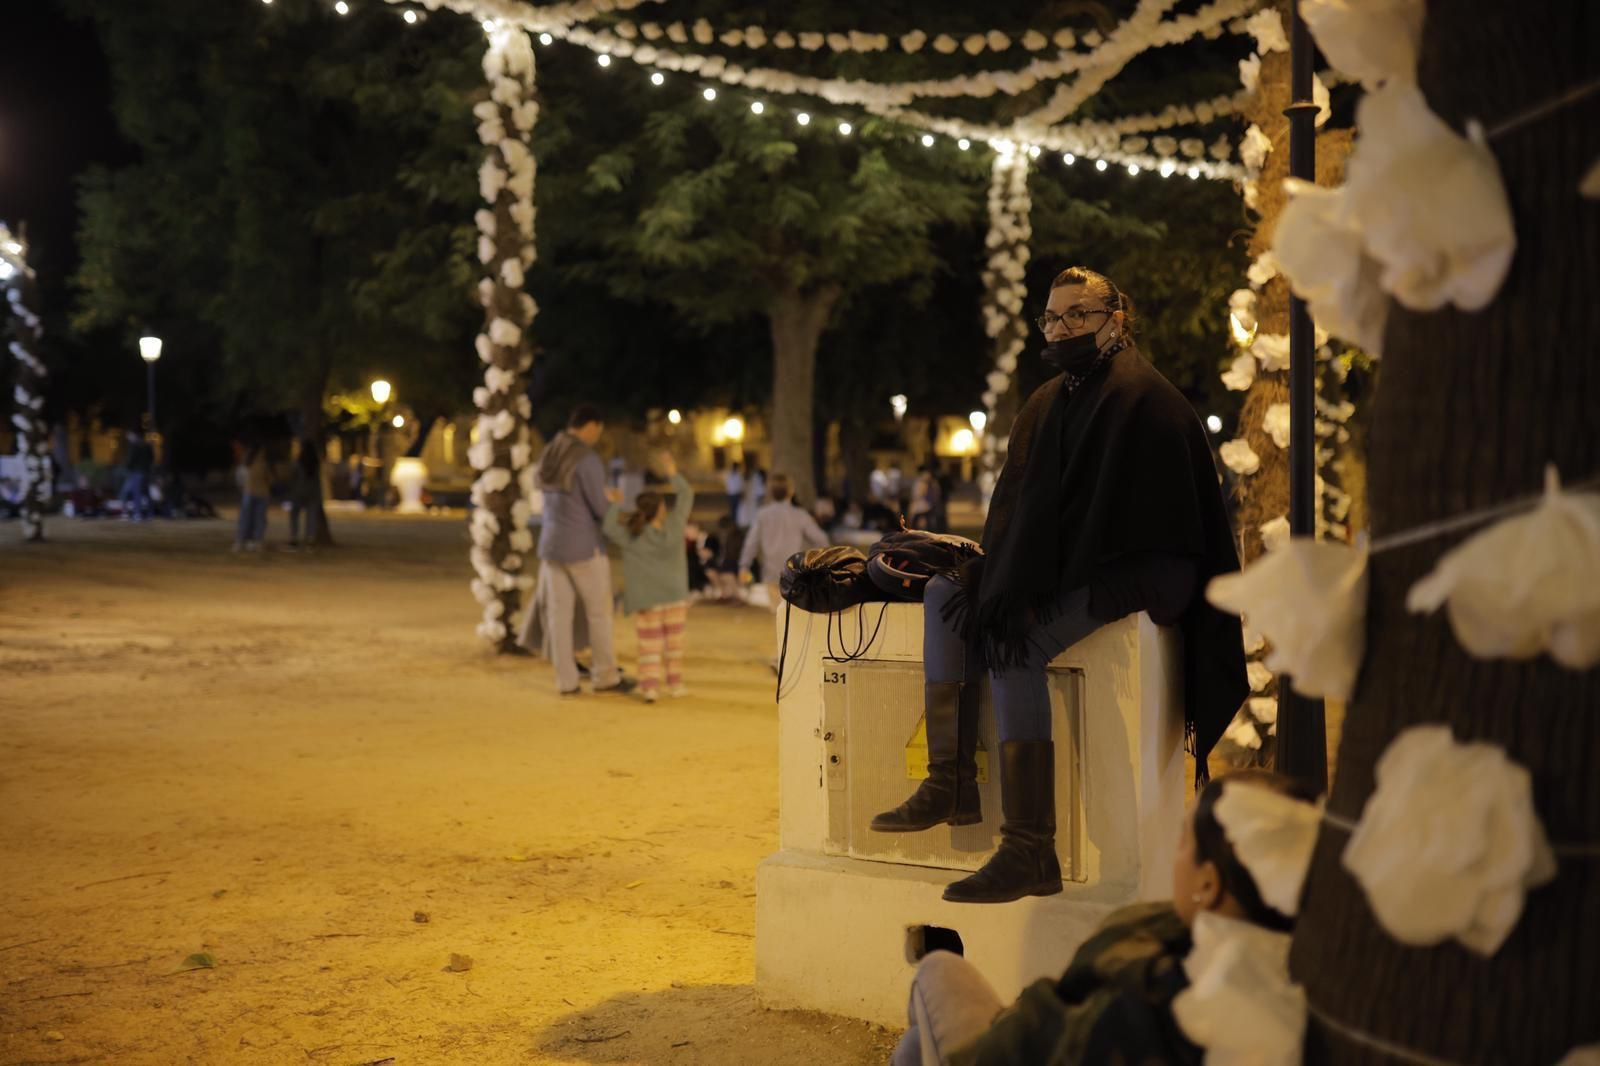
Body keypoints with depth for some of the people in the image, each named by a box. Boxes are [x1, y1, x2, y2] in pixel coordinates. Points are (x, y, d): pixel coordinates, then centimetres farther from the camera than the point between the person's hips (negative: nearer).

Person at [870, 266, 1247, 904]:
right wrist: (995, 580, -10)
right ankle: (951, 785, -9)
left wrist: (1031, 593, -25)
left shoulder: (1137, 396, -13)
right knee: (946, 593, -2)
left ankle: (1030, 852, -31)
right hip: (1070, 565, 10)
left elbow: (1108, 512, -22)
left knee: (1015, 648, -29)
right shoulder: (1051, 401, 15)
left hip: (1138, 573, -9)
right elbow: (1016, 499, 7)